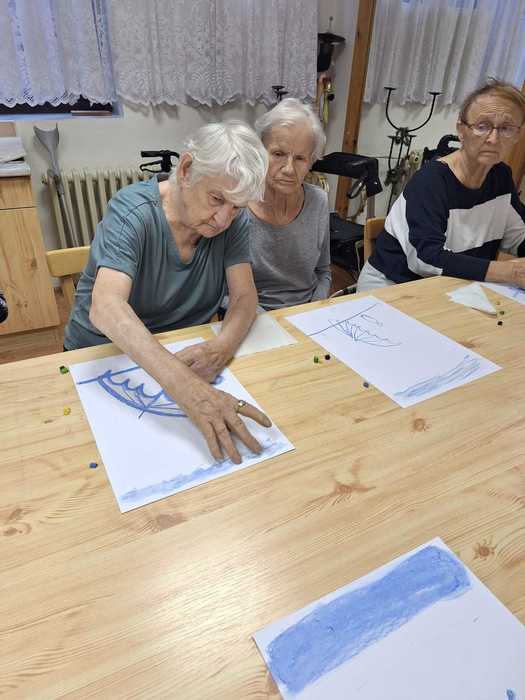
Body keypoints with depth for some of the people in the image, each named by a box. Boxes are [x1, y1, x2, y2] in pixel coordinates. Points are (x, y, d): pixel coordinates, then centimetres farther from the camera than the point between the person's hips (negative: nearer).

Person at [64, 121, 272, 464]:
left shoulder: (234, 220, -8)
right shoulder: (133, 212, -23)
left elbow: (245, 296, -12)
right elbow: (106, 308, -37)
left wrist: (222, 347, -35)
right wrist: (186, 387, -52)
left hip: (186, 351, 4)